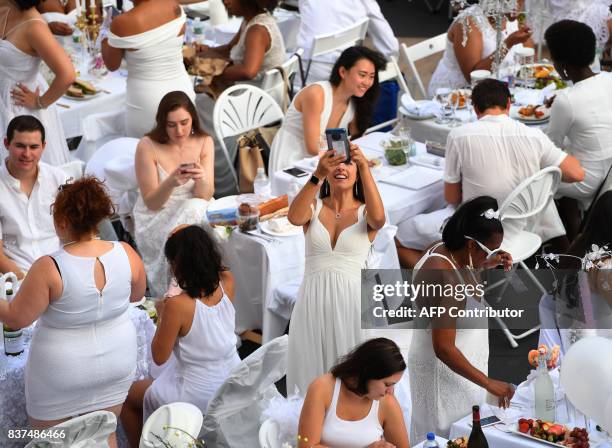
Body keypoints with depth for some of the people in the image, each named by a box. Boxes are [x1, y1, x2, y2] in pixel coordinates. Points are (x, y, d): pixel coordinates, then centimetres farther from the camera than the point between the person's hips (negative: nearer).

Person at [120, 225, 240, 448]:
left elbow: (159, 357, -15)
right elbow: (222, 269, 14)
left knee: (128, 396, 22)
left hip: (198, 397, -6)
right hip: (233, 386, 6)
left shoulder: (177, 306, -28)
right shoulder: (227, 286, -13)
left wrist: (162, 315, -4)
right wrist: (198, 240, 1)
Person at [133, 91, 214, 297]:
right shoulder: (148, 146, -11)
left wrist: (202, 179, -30)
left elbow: (205, 196, -6)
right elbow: (151, 203, -11)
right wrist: (171, 183, -30)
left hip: (195, 212, 3)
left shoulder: (204, 142, -1)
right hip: (156, 218, -3)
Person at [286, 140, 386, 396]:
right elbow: (294, 218, -17)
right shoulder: (314, 208, 7)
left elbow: (378, 219, -21)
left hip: (351, 301, -1)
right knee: (311, 376, 5)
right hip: (312, 301, 1)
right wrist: (317, 175, -30)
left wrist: (365, 166, -27)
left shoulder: (365, 213, 4)